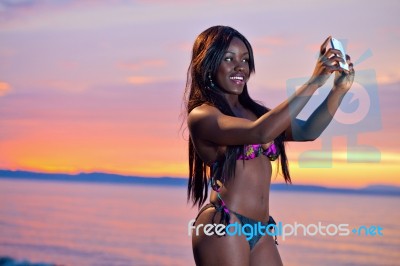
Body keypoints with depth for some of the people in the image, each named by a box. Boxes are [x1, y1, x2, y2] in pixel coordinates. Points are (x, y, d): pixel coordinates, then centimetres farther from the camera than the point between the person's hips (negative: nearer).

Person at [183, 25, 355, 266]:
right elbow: (260, 132, -24)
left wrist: (339, 89, -8)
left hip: (261, 230, 7)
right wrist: (314, 81, -22)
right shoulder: (201, 115, -8)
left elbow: (307, 131, 6)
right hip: (223, 227, -7)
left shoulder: (253, 111, 14)